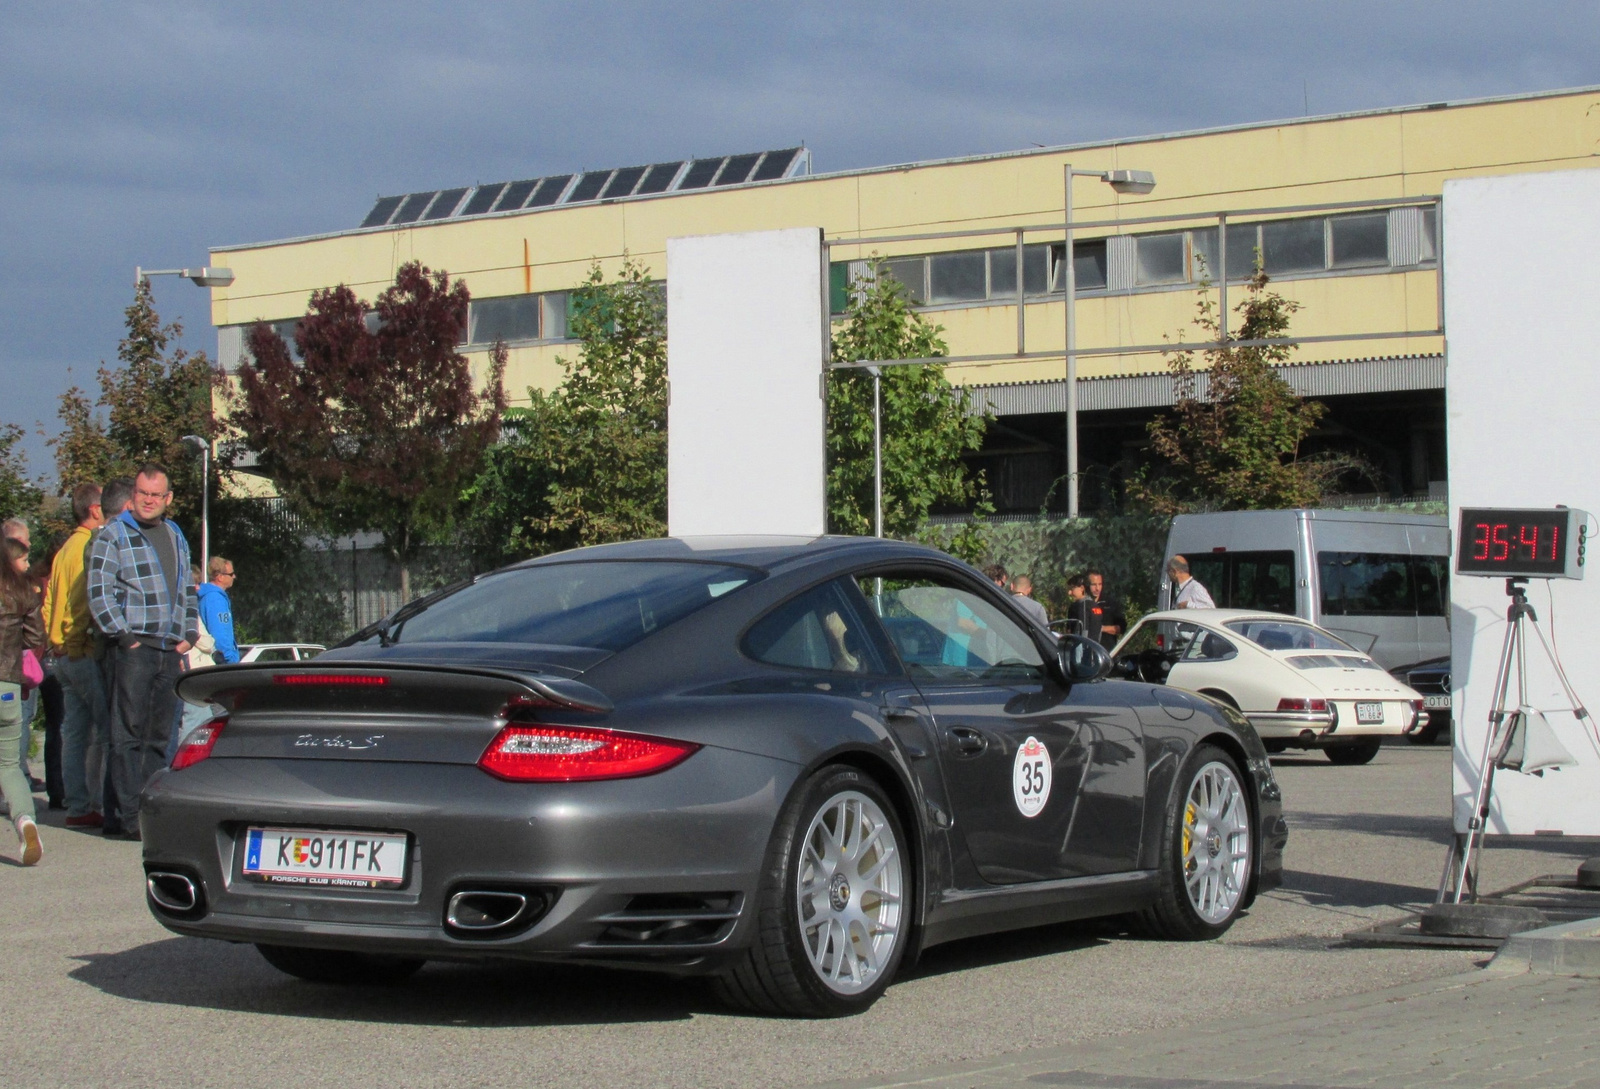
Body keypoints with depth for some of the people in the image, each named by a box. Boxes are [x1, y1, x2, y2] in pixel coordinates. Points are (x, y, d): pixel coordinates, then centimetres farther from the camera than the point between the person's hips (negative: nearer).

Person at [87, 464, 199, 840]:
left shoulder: (176, 536, 19)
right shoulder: (113, 535, 0)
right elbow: (99, 591, -7)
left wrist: (189, 634, 13)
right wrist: (124, 636, -13)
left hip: (171, 651, 6)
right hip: (134, 647, -6)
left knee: (160, 734, 8)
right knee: (129, 733, -7)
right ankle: (131, 815, -9)